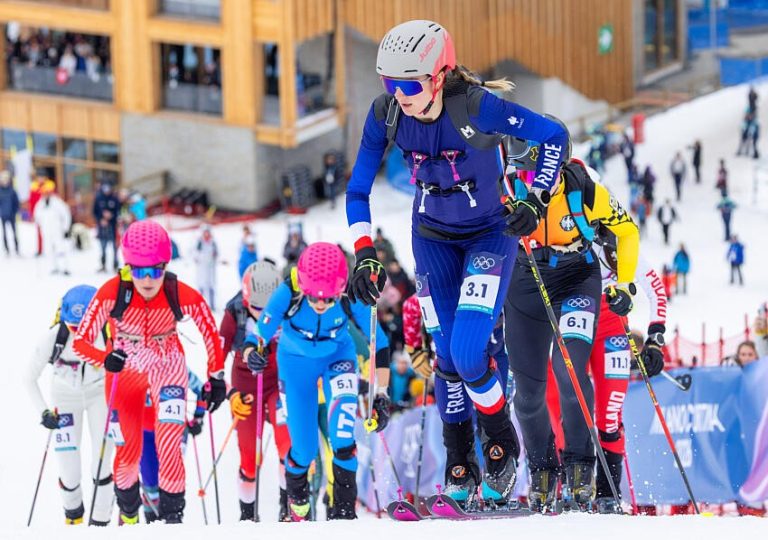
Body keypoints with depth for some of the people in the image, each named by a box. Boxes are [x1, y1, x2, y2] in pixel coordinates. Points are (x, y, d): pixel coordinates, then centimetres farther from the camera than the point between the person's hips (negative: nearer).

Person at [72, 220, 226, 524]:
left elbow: (210, 331, -9)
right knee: (128, 450, 10)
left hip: (167, 366, -1)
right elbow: (80, 342, -26)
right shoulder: (113, 293, -29)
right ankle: (128, 516, 35)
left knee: (169, 441, -17)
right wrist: (105, 359, -46)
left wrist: (217, 377, -2)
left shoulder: (182, 296, -27)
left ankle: (172, 514, -3)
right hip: (124, 368, 1)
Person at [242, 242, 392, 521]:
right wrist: (252, 354, -52)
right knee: (304, 448, 1)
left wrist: (381, 395, -21)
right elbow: (258, 334, -29)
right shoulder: (287, 294, -34)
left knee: (342, 426, -26)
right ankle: (296, 504, 33)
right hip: (296, 360, 0)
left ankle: (343, 506, -13)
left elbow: (379, 342, -19)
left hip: (338, 355, 0)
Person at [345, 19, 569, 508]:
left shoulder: (477, 107, -30)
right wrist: (365, 254, -16)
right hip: (434, 238, 4)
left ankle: (502, 444, 10)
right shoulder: (386, 115, -18)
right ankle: (459, 466, 21)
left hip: (491, 234, -4)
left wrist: (536, 201, -22)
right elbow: (358, 191, -5)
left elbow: (555, 136, -16)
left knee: (468, 354, -16)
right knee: (448, 358, 3)